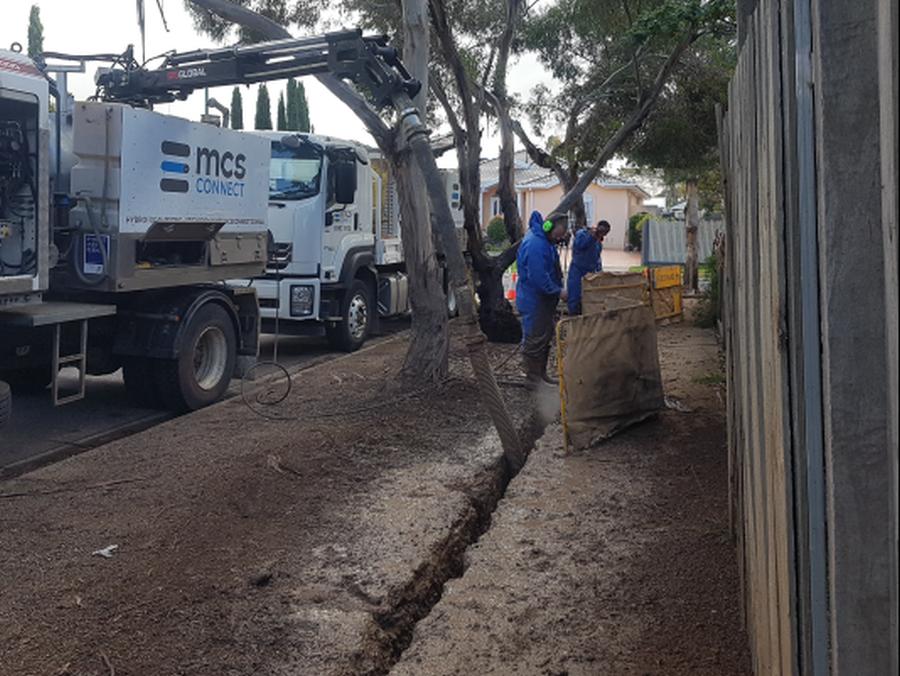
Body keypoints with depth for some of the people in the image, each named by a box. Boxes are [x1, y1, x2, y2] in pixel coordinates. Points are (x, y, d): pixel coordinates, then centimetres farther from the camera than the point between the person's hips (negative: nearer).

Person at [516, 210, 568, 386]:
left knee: (545, 337, 18)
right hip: (534, 301, -11)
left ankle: (541, 373, 28)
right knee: (534, 339, -2)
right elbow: (539, 277, -28)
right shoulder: (535, 245, -24)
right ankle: (533, 377, 7)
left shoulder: (545, 241, 10)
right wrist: (558, 292, -21)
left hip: (545, 299, 11)